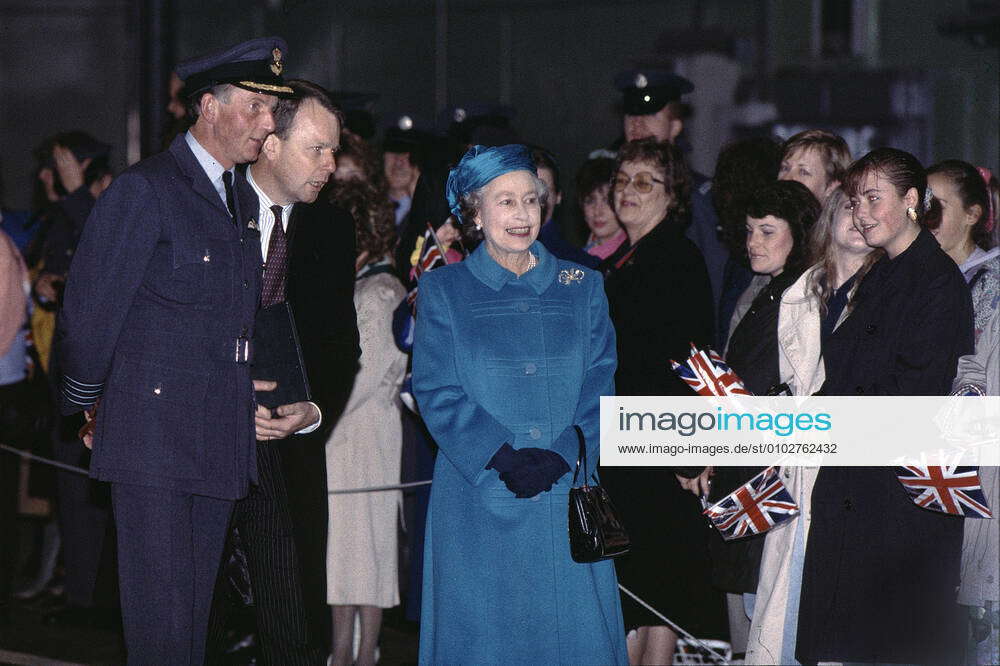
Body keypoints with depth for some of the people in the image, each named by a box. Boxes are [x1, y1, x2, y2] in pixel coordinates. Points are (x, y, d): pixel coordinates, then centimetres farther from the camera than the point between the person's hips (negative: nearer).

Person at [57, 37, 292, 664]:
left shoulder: (241, 201, 16)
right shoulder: (144, 191, -9)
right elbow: (89, 312, -7)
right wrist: (87, 405, 2)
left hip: (220, 444, 7)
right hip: (153, 440, -7)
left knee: (195, 610, 10)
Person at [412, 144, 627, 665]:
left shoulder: (581, 287, 11)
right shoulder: (443, 290, 6)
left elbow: (599, 387, 4)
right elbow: (436, 392, -2)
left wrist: (559, 456, -13)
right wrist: (503, 457, -15)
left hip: (566, 495, 2)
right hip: (478, 498, -1)